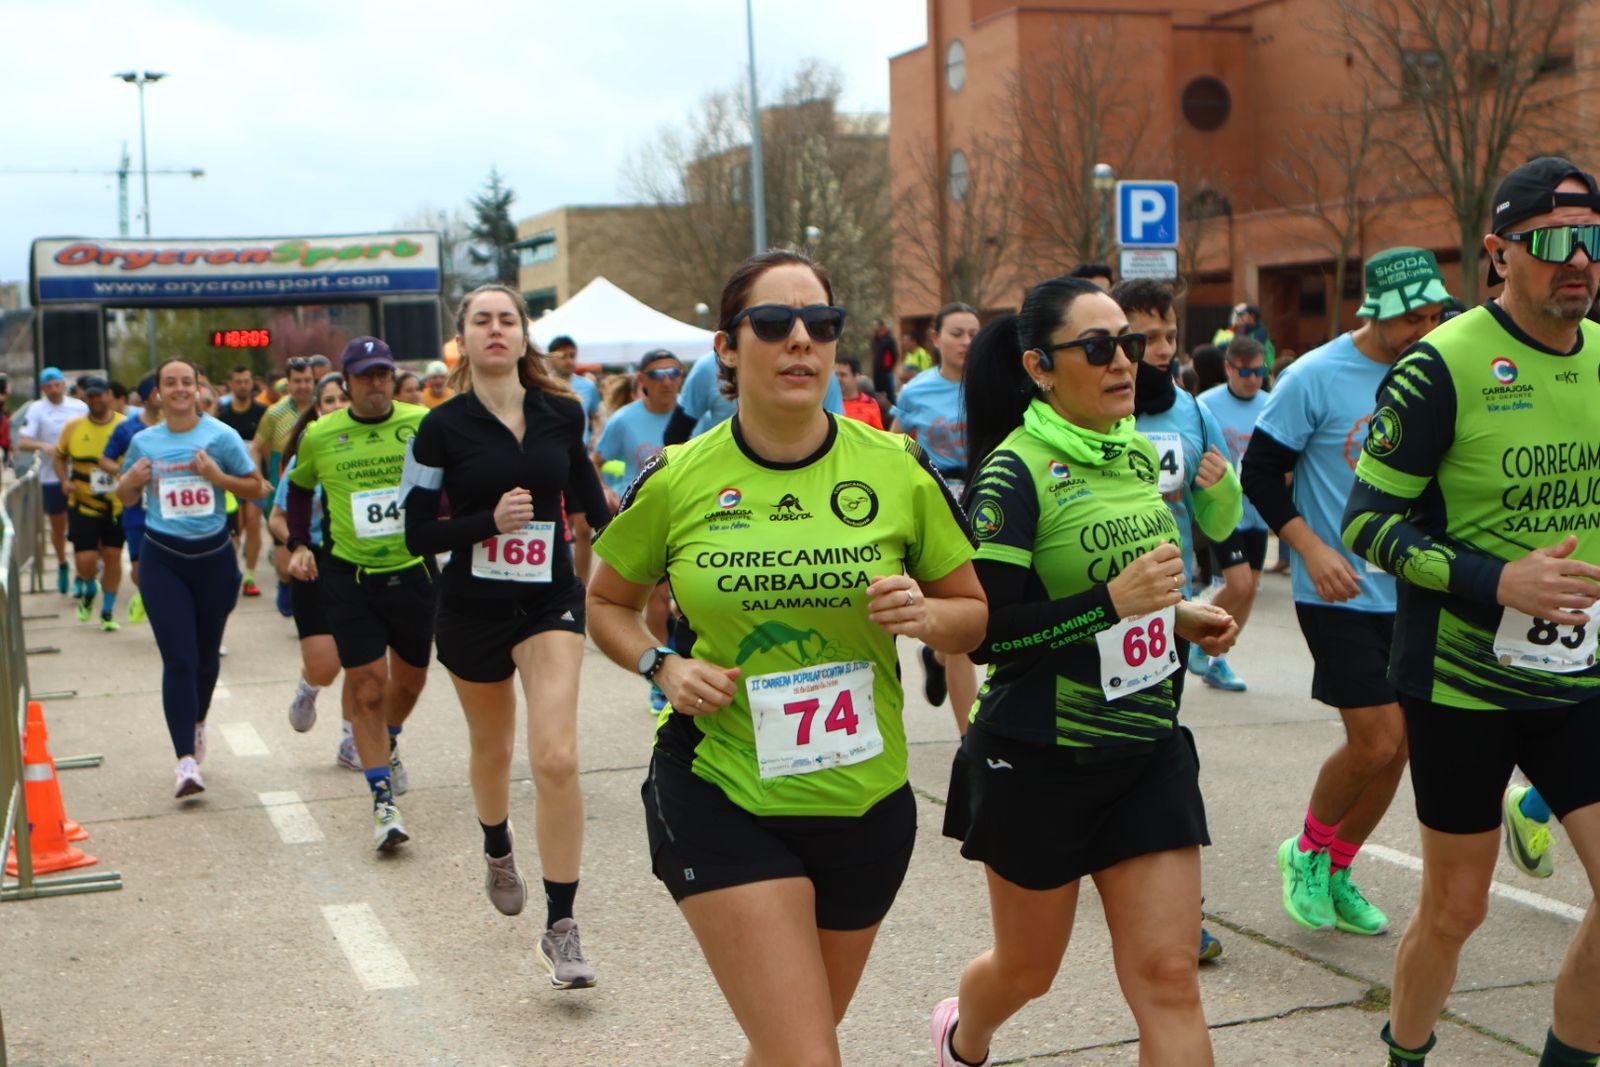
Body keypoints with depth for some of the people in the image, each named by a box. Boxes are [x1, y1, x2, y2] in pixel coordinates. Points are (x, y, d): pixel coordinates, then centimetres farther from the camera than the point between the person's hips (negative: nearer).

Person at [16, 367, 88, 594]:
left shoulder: (80, 407, 0)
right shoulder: (36, 409, -5)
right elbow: (22, 443, -11)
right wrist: (41, 445, -30)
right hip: (52, 478, 0)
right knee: (58, 528, 15)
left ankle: (81, 576, 6)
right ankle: (62, 565, 39)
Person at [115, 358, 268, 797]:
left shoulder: (221, 436, -4)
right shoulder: (144, 442, 3)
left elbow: (257, 489, -1)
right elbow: (125, 497, 16)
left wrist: (219, 477, -18)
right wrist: (132, 479, -7)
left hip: (214, 556, 0)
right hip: (163, 559, 0)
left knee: (207, 655, 14)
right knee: (178, 659, -10)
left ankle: (197, 722, 44)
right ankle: (186, 761, -12)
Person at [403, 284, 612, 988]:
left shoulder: (563, 413, 0)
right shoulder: (443, 427, -7)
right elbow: (418, 534, -8)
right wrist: (490, 520, -21)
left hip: (550, 598, 0)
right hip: (474, 607, 0)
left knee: (556, 757, -16)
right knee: (492, 747, 20)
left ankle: (561, 928, -8)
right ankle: (497, 852, 53)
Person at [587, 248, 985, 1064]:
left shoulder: (897, 470, -4)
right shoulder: (676, 482, -6)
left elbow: (974, 613, 6)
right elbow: (607, 605, 9)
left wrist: (925, 616, -15)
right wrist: (663, 667, -10)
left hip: (865, 803, 3)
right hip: (719, 797, -2)